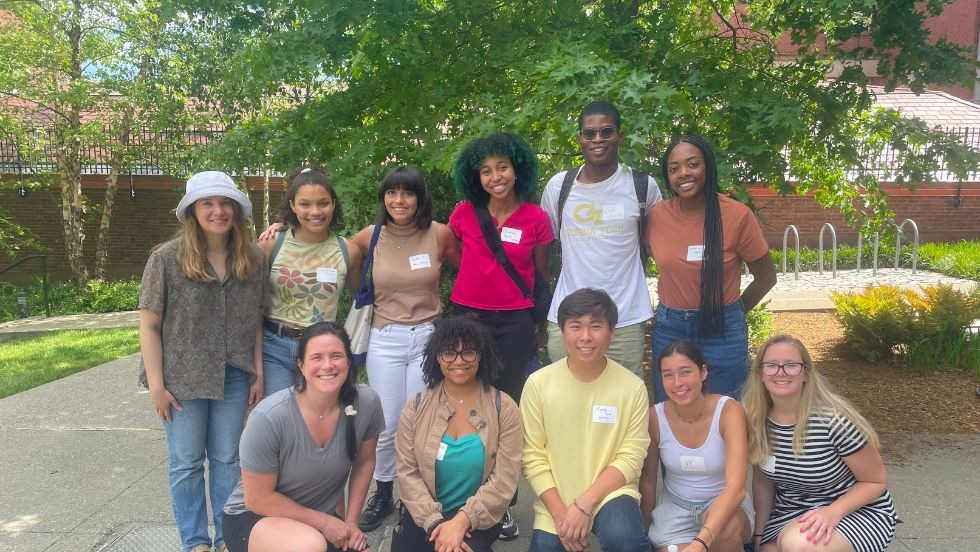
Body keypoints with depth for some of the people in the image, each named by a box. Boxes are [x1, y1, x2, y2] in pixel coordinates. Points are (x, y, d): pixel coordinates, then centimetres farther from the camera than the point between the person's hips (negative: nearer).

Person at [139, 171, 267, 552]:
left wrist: (258, 373, 3)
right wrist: (156, 384, -10)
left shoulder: (253, 260, -1)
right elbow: (149, 325, -7)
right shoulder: (167, 258, -10)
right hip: (183, 378, -2)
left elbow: (256, 322, 4)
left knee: (228, 459, 13)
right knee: (186, 463, 10)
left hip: (234, 377, 2)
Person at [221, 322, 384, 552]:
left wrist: (351, 522, -1)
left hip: (324, 517, 5)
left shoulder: (368, 403, -15)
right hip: (255, 518, -4)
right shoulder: (268, 418, -27)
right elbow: (258, 499, -17)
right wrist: (324, 522, -15)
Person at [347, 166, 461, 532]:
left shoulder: (439, 234, -5)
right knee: (387, 425, 5)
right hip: (385, 340, 1)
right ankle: (382, 495, 28)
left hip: (428, 337, -1)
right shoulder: (372, 235, -2)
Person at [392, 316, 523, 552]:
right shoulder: (416, 407, 0)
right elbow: (407, 472, -4)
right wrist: (434, 522, -17)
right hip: (424, 517, 3)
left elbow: (504, 480, -10)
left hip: (477, 520, -2)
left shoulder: (504, 409, -6)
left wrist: (461, 522, -21)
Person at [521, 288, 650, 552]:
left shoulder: (633, 387, -8)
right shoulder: (538, 383, -7)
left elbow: (631, 458, -9)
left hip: (610, 492, -2)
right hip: (556, 500, 3)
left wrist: (585, 503, -17)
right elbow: (533, 457, -5)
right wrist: (559, 512, -12)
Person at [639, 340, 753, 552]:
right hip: (675, 507, 1)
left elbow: (735, 487, -30)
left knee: (727, 528, -34)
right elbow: (648, 481, 2)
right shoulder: (655, 417, -12)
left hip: (724, 504, -1)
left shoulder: (729, 410, -19)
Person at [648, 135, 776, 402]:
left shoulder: (737, 216, -11)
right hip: (668, 330, 3)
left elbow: (766, 277, 0)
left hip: (723, 332, -2)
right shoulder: (657, 215, -4)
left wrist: (732, 312, 6)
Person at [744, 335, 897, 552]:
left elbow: (876, 481, -12)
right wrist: (759, 535, 1)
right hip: (789, 512, 5)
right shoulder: (757, 421, -8)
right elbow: (762, 481, 6)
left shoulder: (833, 420, -23)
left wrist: (833, 511, -27)